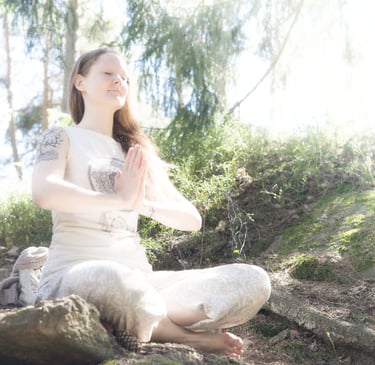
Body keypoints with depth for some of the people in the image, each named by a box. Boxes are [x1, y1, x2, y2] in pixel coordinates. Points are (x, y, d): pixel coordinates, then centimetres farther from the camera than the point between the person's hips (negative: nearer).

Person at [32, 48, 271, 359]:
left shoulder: (136, 150, 18)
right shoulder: (62, 137, 5)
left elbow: (192, 219, 11)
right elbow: (44, 193, -20)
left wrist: (143, 204, -8)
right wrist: (121, 199, -12)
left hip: (138, 278, 5)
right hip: (75, 274, -4)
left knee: (253, 281, -12)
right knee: (115, 281, -42)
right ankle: (190, 337, -14)